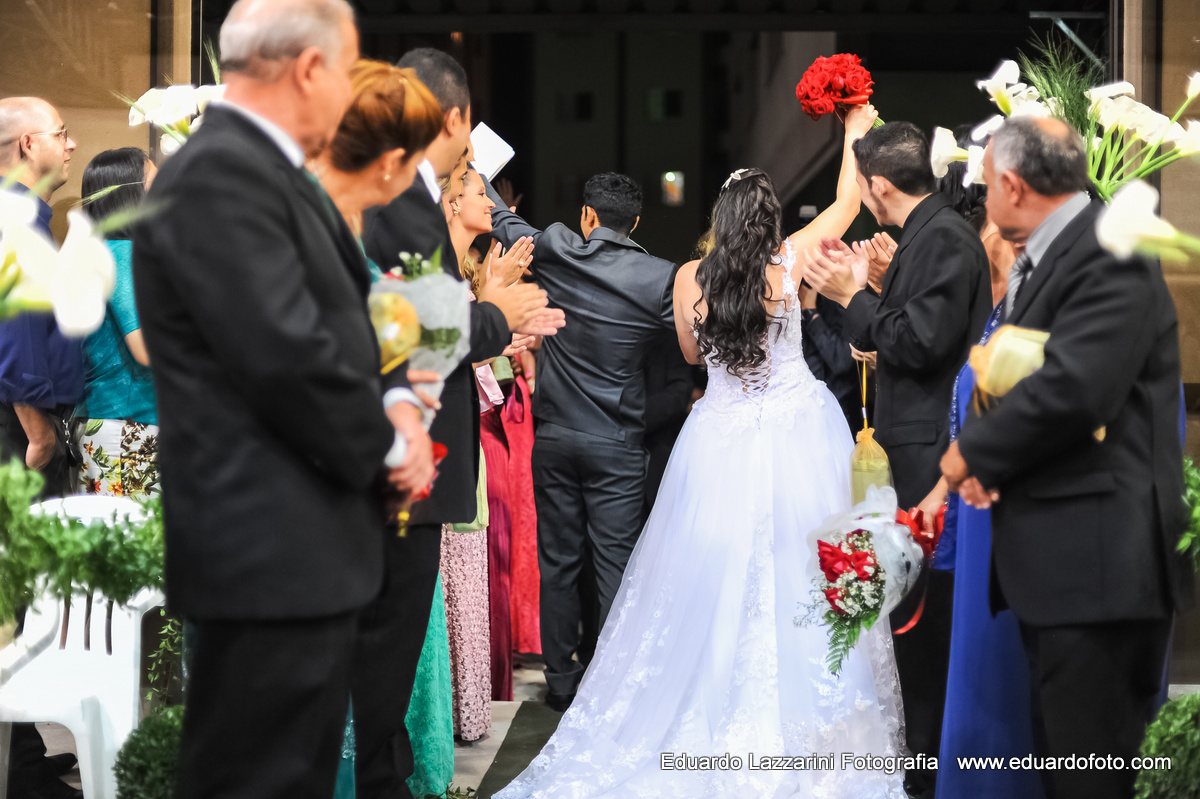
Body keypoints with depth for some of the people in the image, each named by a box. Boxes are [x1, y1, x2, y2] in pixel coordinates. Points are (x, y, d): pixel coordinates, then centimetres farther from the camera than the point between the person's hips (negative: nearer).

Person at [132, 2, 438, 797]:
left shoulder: (268, 170, 15)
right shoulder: (219, 175, -17)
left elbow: (338, 323, 21)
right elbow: (286, 356, -23)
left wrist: (393, 401, 3)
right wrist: (386, 444, -8)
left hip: (310, 548, 10)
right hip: (271, 553, -10)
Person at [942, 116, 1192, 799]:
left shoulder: (1110, 256, -15)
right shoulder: (1040, 259, 17)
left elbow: (1071, 390, -26)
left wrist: (971, 452, -11)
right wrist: (988, 457, -1)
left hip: (1098, 559, -10)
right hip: (1055, 560, 10)